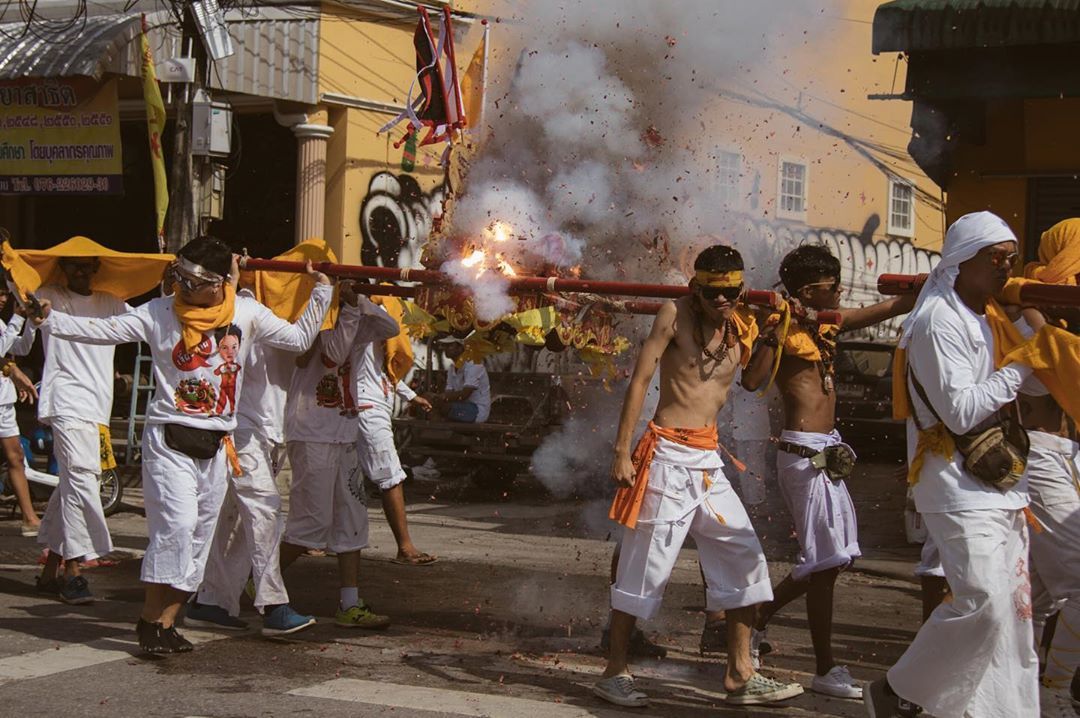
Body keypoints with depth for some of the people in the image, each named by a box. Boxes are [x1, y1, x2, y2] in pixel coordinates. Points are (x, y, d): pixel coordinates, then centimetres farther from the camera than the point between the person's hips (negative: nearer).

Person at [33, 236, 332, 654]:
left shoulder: (247, 314, 4)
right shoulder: (159, 313, -3)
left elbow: (300, 339, 12)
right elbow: (101, 331, -4)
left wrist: (321, 292, 5)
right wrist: (50, 318, -15)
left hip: (216, 444, 4)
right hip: (169, 438, -4)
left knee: (199, 535, 5)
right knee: (177, 523, -17)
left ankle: (165, 623, 13)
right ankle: (150, 619, -7)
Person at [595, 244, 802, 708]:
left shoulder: (741, 330, 10)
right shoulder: (675, 315, -6)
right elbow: (639, 381, -8)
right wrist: (622, 452, -12)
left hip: (709, 460, 6)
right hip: (667, 455, -6)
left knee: (745, 559, 4)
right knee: (646, 565, -2)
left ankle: (740, 675, 11)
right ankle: (615, 673, 9)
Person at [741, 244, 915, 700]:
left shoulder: (831, 324, 12)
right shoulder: (786, 331, -11)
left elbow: (889, 308, 17)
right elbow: (752, 380, -27)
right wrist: (775, 331, -29)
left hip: (827, 452, 9)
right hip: (803, 452, -9)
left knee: (834, 556, 14)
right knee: (825, 560, -7)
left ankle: (758, 619, 29)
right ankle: (826, 670, -1)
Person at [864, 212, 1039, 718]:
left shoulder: (996, 318, 17)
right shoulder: (939, 321, -11)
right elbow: (959, 412, -19)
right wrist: (1020, 367, -12)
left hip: (1001, 484, 9)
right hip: (960, 489, -9)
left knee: (1012, 608, 7)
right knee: (983, 605, -17)